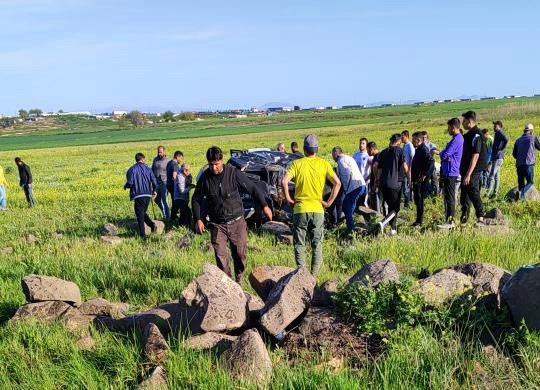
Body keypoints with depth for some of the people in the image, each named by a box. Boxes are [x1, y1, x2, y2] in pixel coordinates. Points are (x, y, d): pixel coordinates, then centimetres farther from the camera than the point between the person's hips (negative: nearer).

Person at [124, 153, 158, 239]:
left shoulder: (132, 170, -4)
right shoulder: (148, 169, 5)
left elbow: (130, 183, -12)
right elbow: (154, 182, 0)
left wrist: (125, 186, 12)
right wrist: (154, 191, 19)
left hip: (138, 196, -3)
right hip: (148, 195, 3)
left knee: (140, 215, 5)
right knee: (143, 212, 22)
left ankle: (143, 235, 3)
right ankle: (151, 224, -1)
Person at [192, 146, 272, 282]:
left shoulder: (234, 173, -11)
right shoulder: (205, 178, -5)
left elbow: (252, 188, -2)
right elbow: (196, 200, 7)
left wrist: (264, 206, -3)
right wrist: (198, 219, 0)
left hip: (236, 221, -1)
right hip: (217, 224, 1)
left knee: (240, 253, 7)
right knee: (220, 256, -7)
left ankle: (239, 279, 30)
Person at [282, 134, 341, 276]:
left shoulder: (297, 164, -3)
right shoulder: (324, 164, 1)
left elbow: (284, 181, -15)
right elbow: (337, 183, -5)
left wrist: (288, 199, -3)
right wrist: (329, 202, 1)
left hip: (300, 209, -1)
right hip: (318, 209, 1)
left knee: (299, 244, 8)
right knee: (317, 244, 10)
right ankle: (314, 275, 8)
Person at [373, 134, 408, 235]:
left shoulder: (383, 152, 11)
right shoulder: (399, 151, -3)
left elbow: (375, 166, 5)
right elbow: (405, 167, -11)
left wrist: (377, 178, 19)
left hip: (383, 183, 5)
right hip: (395, 183, -5)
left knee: (390, 206, 19)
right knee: (395, 208, 3)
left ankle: (393, 229, 24)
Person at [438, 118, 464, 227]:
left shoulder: (456, 140, -18)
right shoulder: (459, 138, 15)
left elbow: (444, 155, -22)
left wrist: (441, 154, 1)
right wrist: (443, 154, -4)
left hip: (451, 173, -10)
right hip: (448, 172, 10)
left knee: (450, 197, -6)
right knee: (448, 197, 14)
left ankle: (450, 222, -3)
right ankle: (449, 220, 21)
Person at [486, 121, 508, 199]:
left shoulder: (499, 133, -10)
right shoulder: (497, 134, 20)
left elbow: (506, 139, -29)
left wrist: (501, 149, -20)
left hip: (497, 157, -11)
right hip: (496, 157, 11)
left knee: (491, 175, -13)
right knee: (496, 176, 11)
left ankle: (488, 192, -15)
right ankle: (495, 193, 15)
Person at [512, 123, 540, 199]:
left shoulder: (518, 140, 11)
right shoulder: (533, 138, 1)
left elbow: (514, 154, 12)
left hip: (519, 164, 4)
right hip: (529, 164, -4)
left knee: (521, 182, 11)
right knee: (530, 182, 2)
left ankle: (522, 197, 3)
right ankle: (521, 192, -22)